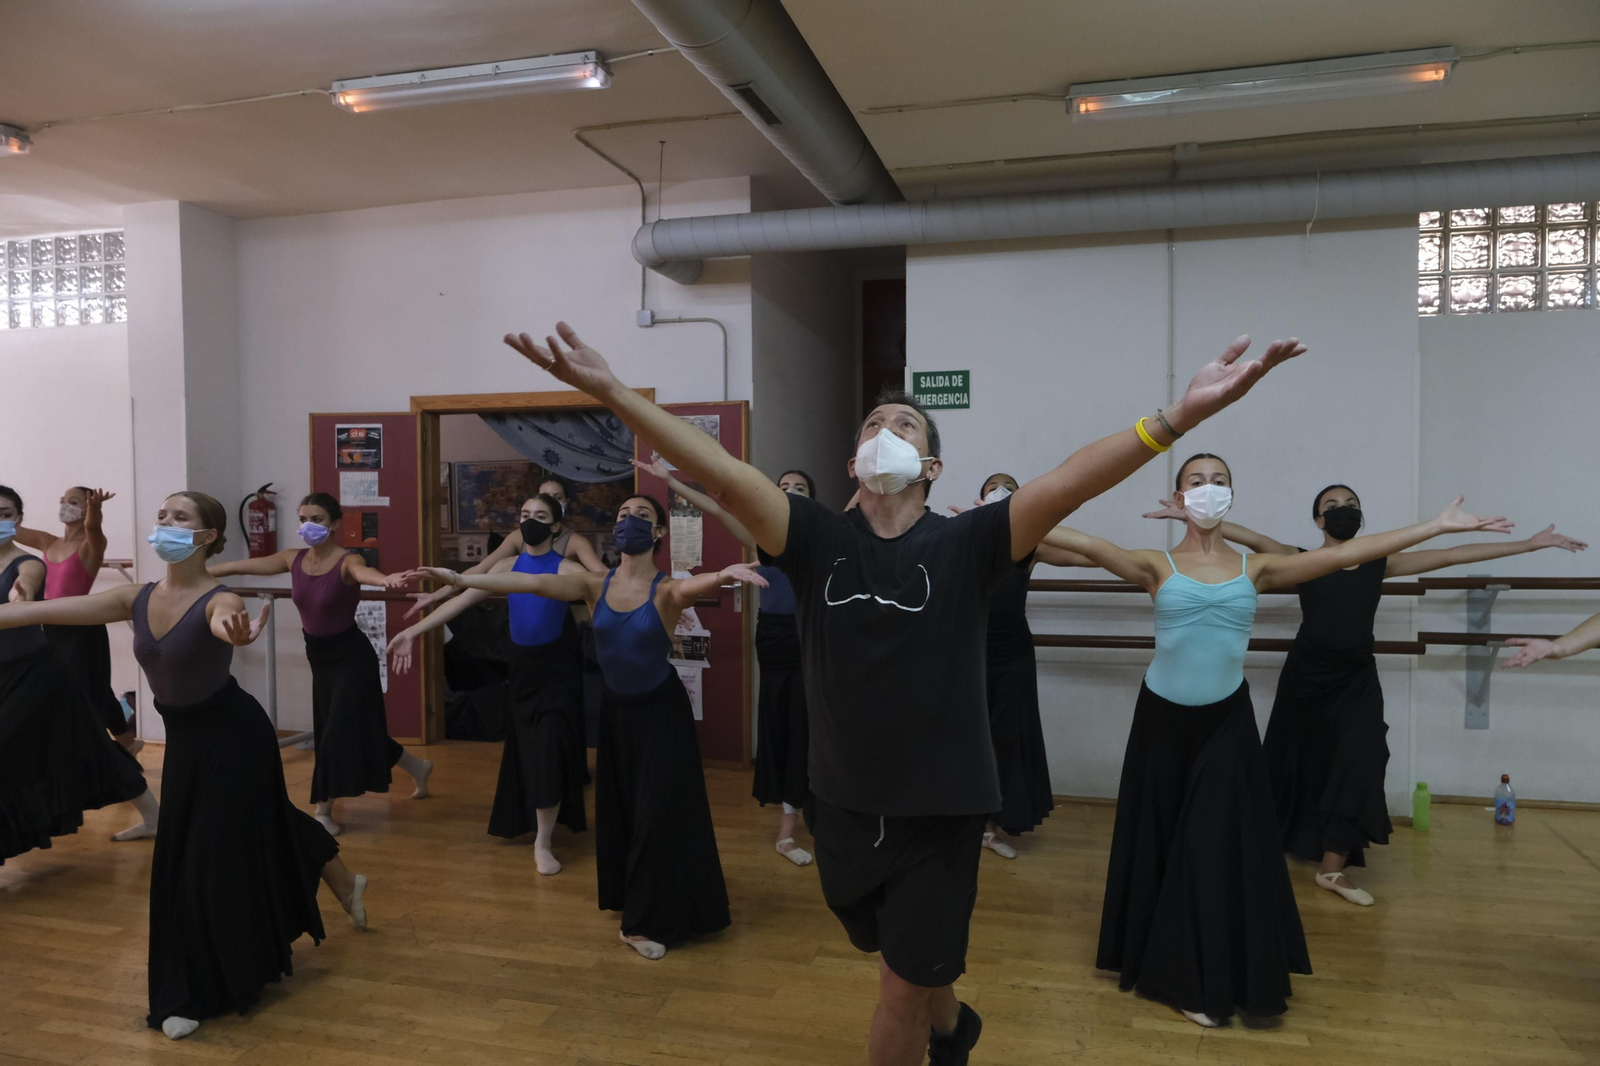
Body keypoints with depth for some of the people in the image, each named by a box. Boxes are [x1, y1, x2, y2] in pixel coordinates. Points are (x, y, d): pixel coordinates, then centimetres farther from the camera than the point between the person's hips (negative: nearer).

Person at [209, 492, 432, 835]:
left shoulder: (347, 561, -20)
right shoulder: (293, 559, -1)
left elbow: (363, 572, -45)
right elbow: (239, 566, 6)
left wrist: (386, 579, -67)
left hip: (352, 656, -7)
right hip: (320, 658, 7)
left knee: (337, 731, -6)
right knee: (352, 728, 15)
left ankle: (323, 813, 7)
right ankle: (418, 768, 34)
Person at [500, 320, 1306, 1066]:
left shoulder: (967, 544, -10)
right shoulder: (818, 540, -6)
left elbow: (1071, 483, -23)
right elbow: (722, 473, -17)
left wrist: (1178, 417, -36)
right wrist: (612, 392, -27)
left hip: (942, 810, -3)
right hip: (845, 807, 3)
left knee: (901, 996, 6)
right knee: (904, 962, 26)